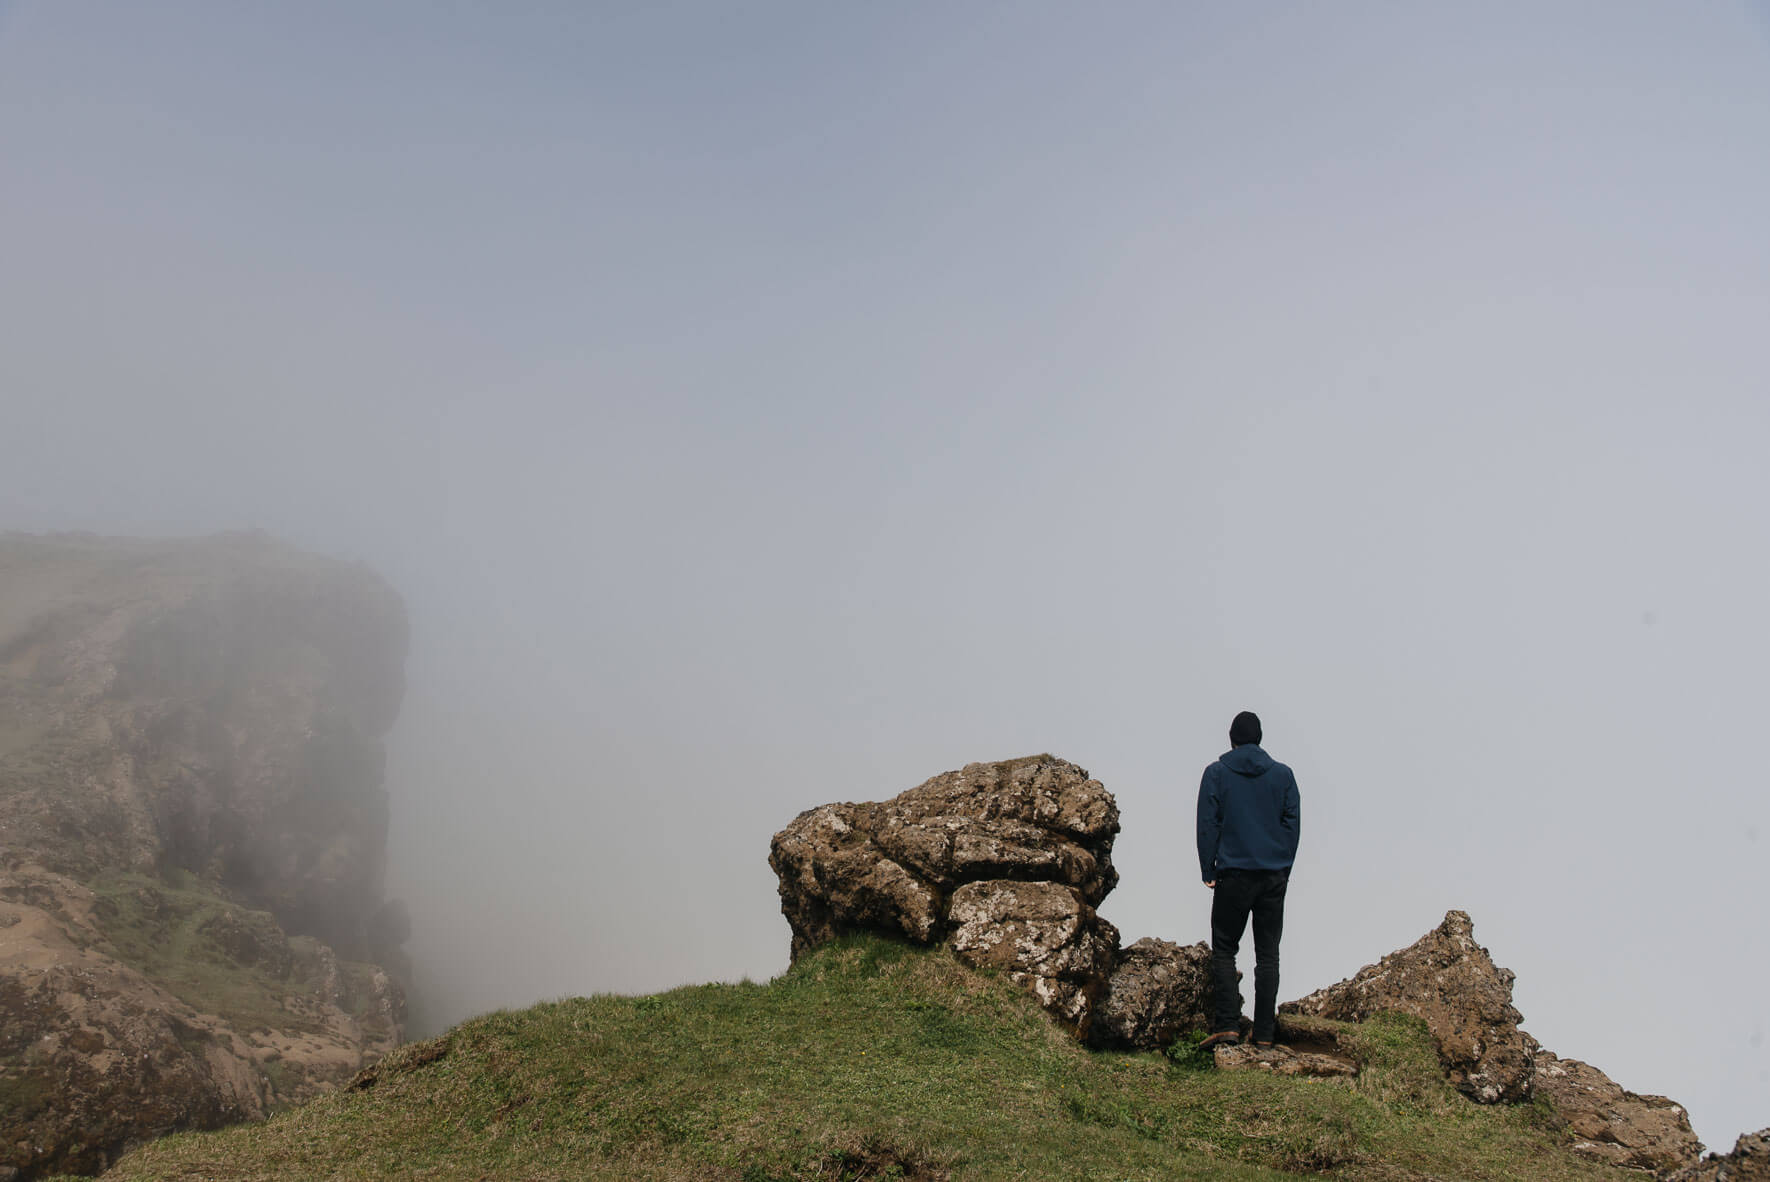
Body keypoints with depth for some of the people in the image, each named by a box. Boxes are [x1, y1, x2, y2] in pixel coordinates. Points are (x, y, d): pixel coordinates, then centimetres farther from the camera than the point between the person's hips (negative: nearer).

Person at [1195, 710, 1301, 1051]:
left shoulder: (1216, 773, 0)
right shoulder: (1283, 774, 6)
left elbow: (1207, 825, -1)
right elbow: (1293, 824, 7)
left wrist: (1209, 871, 4)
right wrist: (1284, 869, 13)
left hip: (1233, 873, -2)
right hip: (1274, 876, 2)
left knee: (1223, 950, 6)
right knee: (1268, 955, 7)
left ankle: (1228, 1025, -6)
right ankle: (1265, 1033, 6)